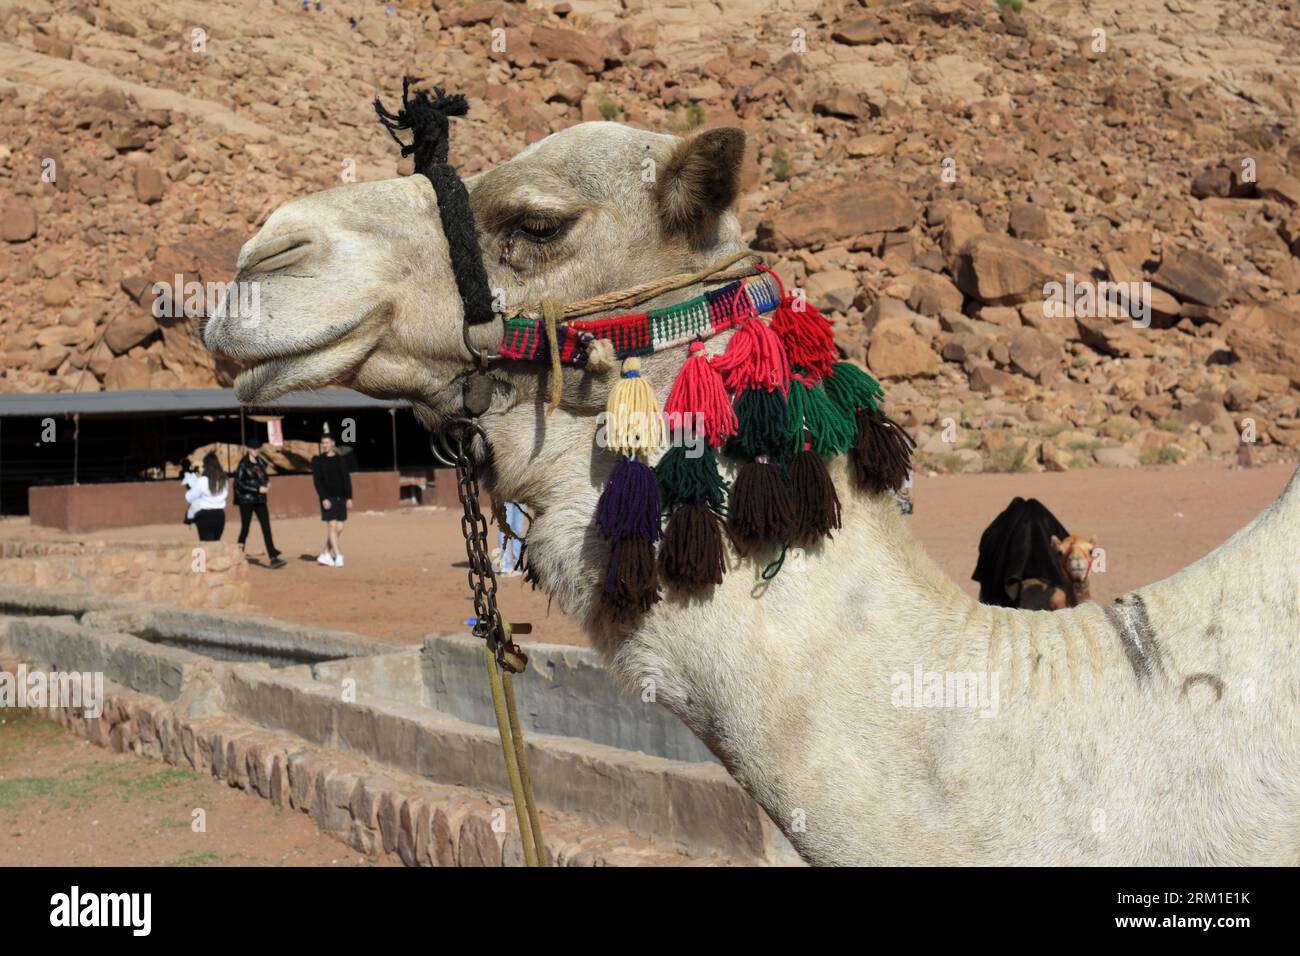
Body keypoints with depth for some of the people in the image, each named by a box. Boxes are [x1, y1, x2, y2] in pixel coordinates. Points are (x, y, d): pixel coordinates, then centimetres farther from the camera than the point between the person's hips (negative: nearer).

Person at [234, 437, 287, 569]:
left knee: (266, 528, -5)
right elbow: (239, 483, -12)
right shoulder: (243, 464, -8)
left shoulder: (260, 461, 9)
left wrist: (267, 483, 1)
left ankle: (273, 558, -11)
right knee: (245, 528, 3)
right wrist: (258, 489, -17)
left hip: (259, 499, 5)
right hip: (246, 500, -5)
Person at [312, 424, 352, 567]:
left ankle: (325, 555, 12)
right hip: (328, 498, -4)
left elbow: (347, 479, 11)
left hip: (341, 498, 4)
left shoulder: (341, 460, 10)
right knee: (332, 526, -10)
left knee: (339, 528, 1)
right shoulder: (317, 461, 1)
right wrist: (323, 498, -14)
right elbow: (317, 481, -5)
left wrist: (349, 497, 3)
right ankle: (338, 555, -10)